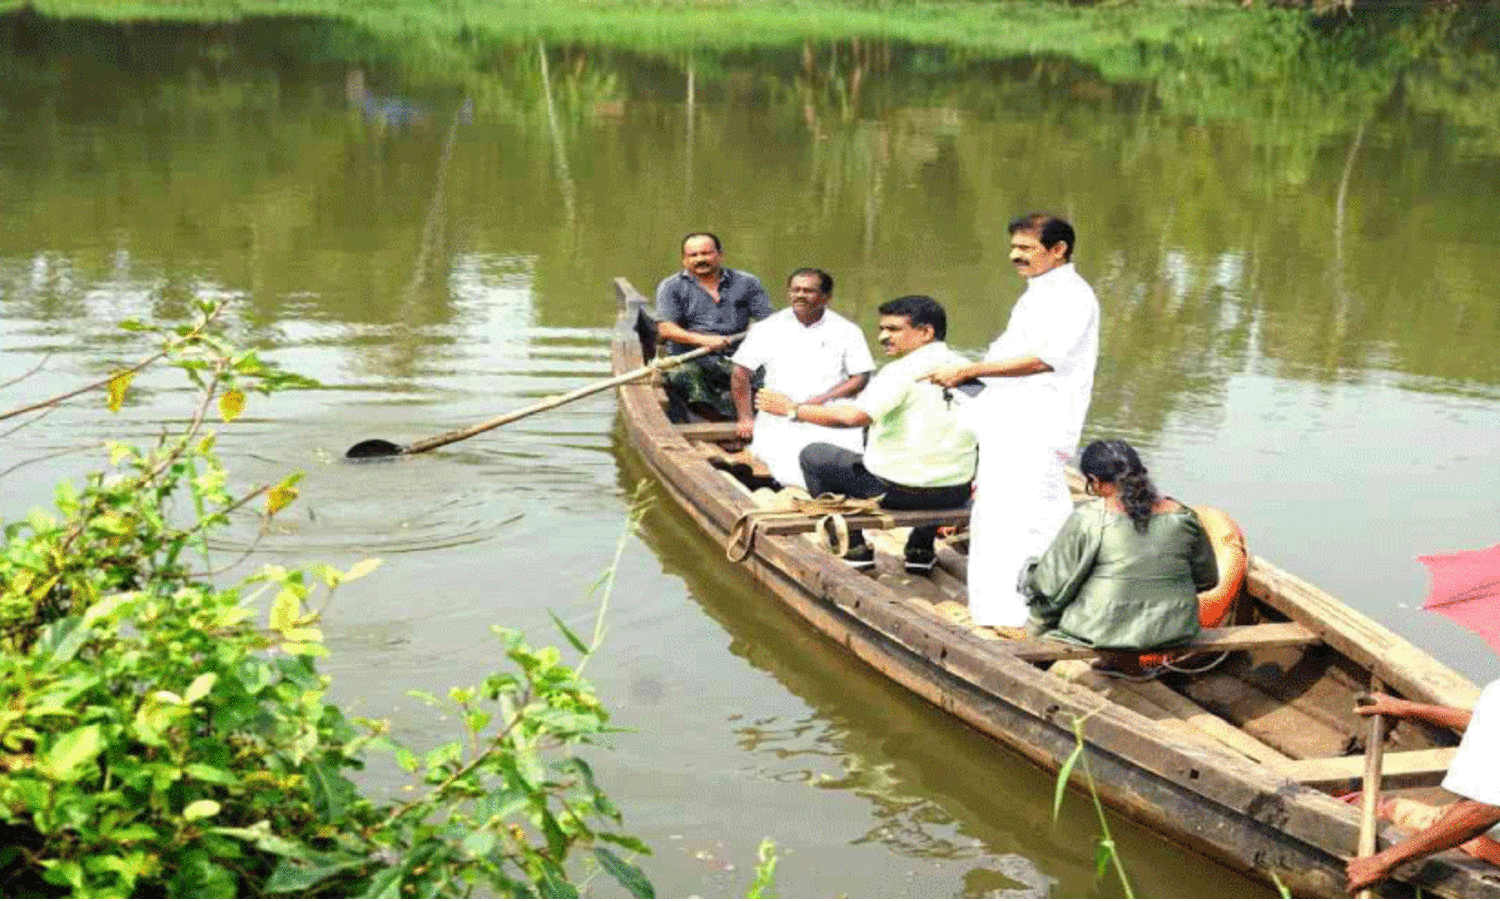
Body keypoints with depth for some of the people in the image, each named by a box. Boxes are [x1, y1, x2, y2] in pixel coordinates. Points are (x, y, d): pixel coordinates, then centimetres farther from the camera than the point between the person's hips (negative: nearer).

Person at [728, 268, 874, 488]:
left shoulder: (846, 331, 11)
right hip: (777, 421, 0)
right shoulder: (767, 329, 13)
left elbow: (861, 378, 6)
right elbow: (741, 375, 15)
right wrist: (745, 418, 6)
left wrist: (824, 399, -9)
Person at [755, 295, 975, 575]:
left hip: (898, 489, -6)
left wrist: (793, 410, -16)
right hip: (957, 494, 6)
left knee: (813, 454, 14)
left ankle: (854, 548, 16)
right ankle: (922, 548, 33)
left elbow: (853, 417, -27)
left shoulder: (903, 371, -16)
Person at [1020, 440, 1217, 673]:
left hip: (1106, 627, -4)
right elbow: (1207, 578, 11)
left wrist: (1038, 619, 11)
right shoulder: (1182, 517, -2)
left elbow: (1053, 582, -7)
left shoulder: (1088, 519, -13)